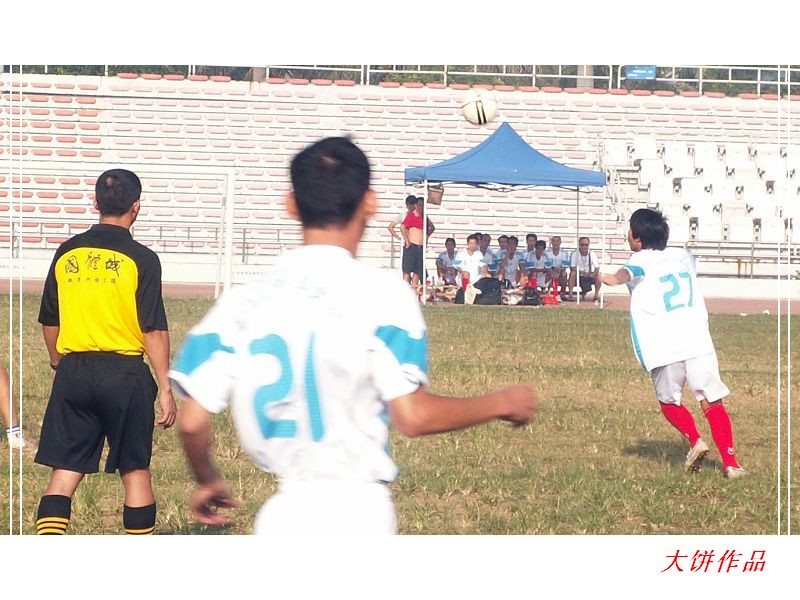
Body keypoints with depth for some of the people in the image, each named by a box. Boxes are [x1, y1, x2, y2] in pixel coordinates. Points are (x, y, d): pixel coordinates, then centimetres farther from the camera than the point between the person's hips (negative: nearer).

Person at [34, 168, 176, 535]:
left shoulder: (67, 254, 5)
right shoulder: (141, 260, -8)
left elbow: (49, 321, 13)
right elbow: (154, 330, -10)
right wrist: (165, 390, -5)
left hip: (73, 371, 3)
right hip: (124, 373, -3)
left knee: (64, 471, 3)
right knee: (135, 471, 8)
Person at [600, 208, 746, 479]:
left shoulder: (642, 260, 3)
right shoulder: (682, 256, 20)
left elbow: (627, 273, -23)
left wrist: (613, 279, -43)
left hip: (664, 349, -3)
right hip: (699, 343, 3)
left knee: (669, 402, 19)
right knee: (712, 403, 5)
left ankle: (695, 440, -2)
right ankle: (730, 462, -7)